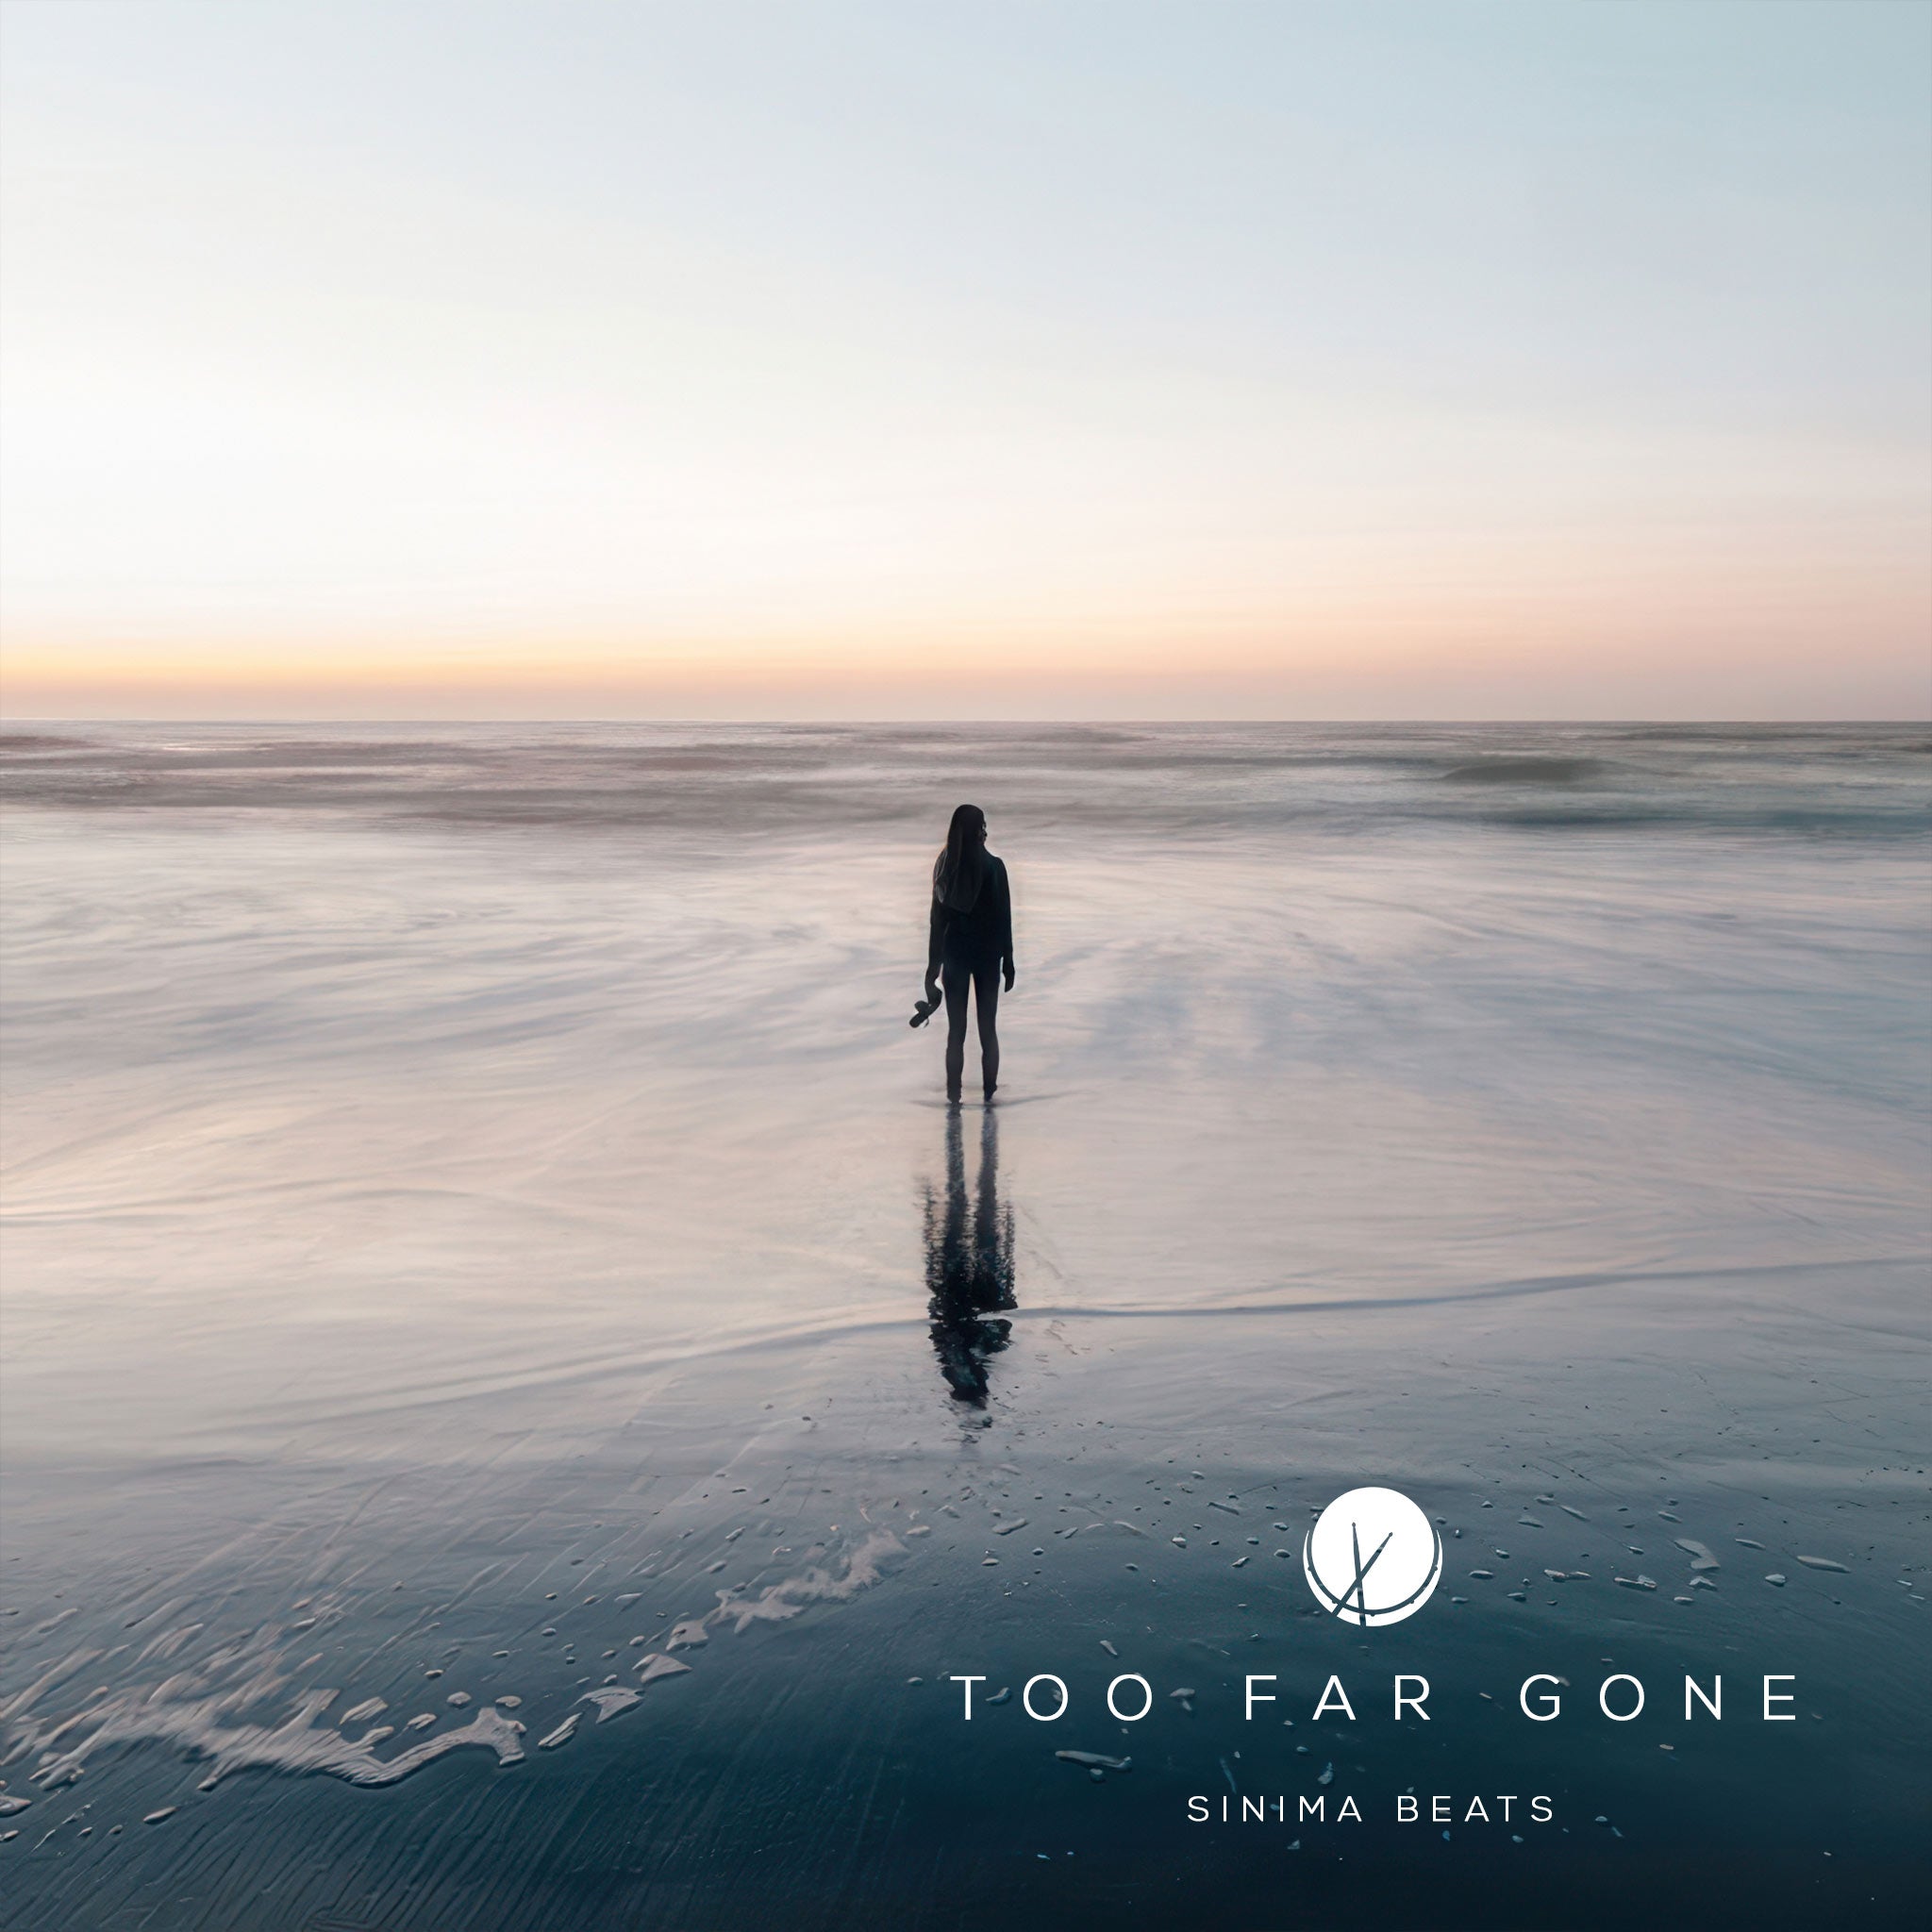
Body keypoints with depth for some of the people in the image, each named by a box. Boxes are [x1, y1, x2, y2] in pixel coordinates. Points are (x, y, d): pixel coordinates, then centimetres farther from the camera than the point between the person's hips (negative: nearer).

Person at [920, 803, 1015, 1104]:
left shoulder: (944, 867, -1)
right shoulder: (993, 866, -10)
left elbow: (938, 919, 1)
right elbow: (1004, 917, -7)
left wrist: (934, 965, 6)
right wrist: (1008, 960, 1)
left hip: (954, 952, 2)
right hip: (987, 952, -2)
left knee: (956, 1029, 6)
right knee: (988, 1028, 6)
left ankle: (954, 1096, 6)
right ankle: (989, 1094, 7)